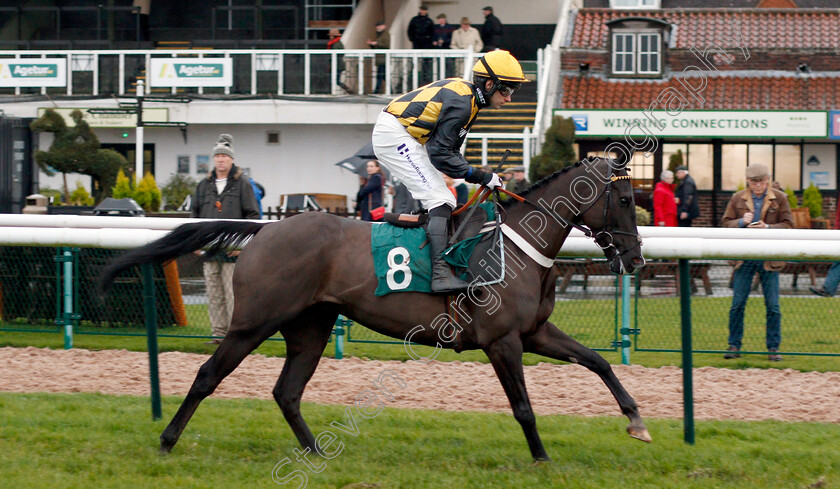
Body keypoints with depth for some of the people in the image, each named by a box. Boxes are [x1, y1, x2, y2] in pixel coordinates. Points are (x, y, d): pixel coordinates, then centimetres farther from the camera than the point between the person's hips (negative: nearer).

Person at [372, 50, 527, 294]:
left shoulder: (467, 96, 11)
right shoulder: (461, 102, -20)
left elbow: (451, 150, 13)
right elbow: (440, 153, -21)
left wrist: (481, 177, 2)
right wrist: (482, 177, -17)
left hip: (407, 140, 11)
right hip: (394, 134, -11)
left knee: (445, 201, 14)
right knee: (439, 200, -18)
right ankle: (441, 274, -29)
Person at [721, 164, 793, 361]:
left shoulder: (779, 198, 3)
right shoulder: (737, 199, 6)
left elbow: (788, 225, 0)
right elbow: (726, 223, 5)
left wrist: (767, 228, -16)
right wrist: (741, 222, -15)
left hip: (769, 258, -1)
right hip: (743, 257, 1)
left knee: (773, 306, 0)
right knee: (737, 304, 2)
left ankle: (773, 348, 8)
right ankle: (734, 345, 12)